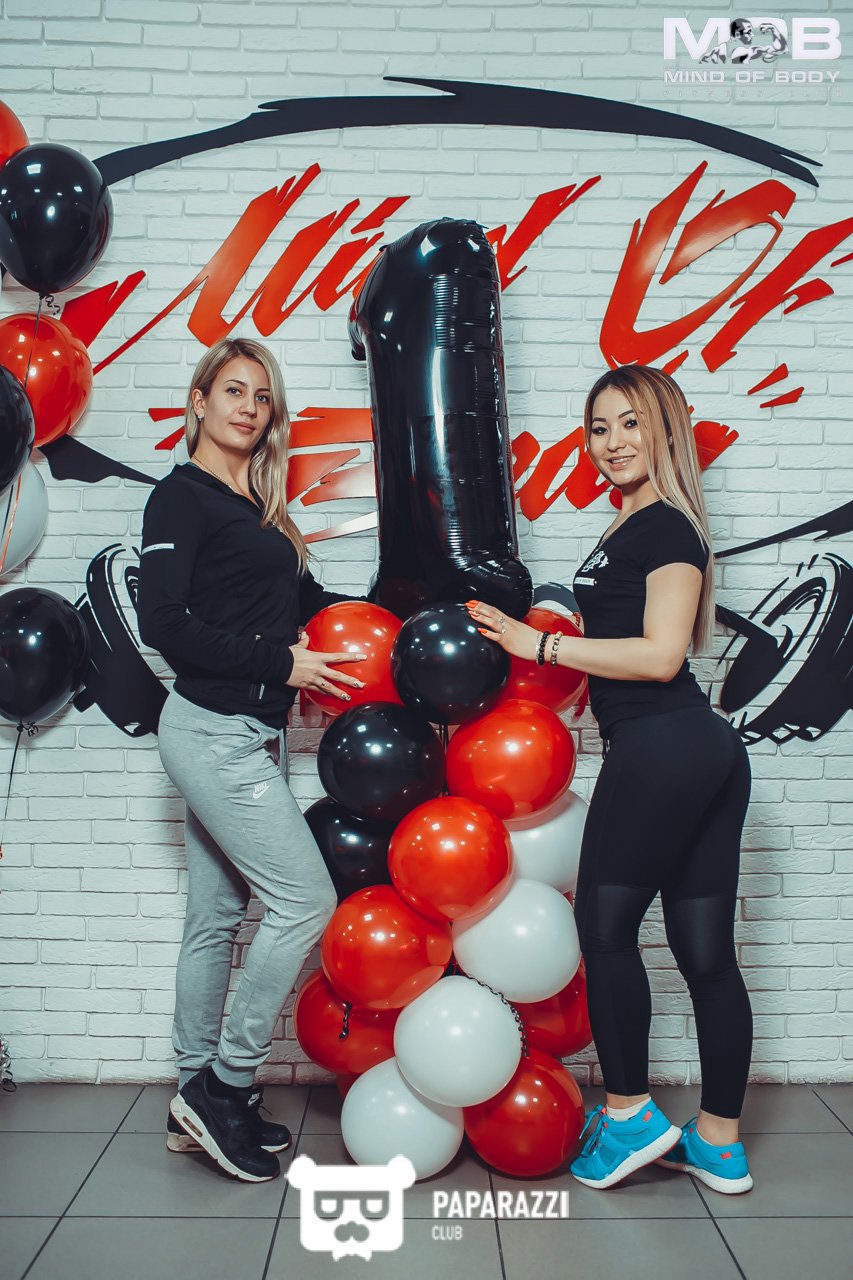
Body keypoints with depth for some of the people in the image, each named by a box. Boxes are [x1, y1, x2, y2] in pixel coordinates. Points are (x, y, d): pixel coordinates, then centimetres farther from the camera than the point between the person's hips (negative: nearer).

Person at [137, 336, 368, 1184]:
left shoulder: (255, 505, 17)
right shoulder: (181, 496, -7)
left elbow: (300, 598, 17)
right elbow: (164, 620, -16)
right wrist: (280, 662, -16)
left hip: (246, 736, 8)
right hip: (213, 731, -8)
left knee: (216, 917, 13)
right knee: (305, 900, -8)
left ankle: (199, 1101, 25)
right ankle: (224, 1084, 7)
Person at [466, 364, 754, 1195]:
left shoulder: (665, 526, -8)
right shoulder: (634, 529, 20)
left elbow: (661, 655, -16)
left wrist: (541, 644, -13)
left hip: (661, 747, -10)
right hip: (705, 749, 10)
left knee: (605, 925, 2)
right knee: (706, 951, 11)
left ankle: (630, 1113, 17)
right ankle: (720, 1145, 22)